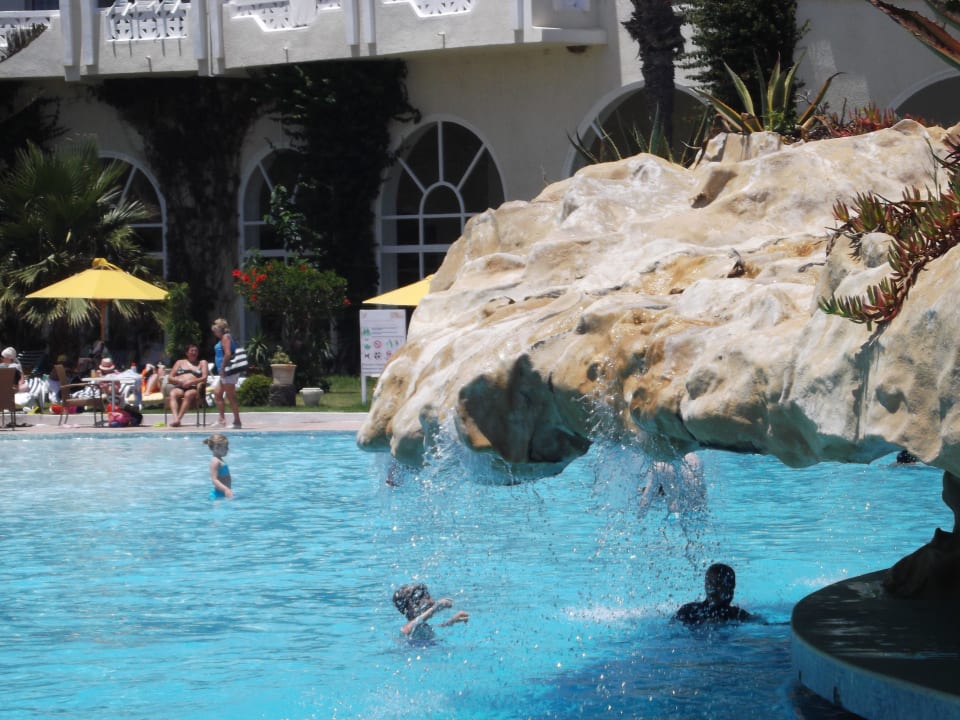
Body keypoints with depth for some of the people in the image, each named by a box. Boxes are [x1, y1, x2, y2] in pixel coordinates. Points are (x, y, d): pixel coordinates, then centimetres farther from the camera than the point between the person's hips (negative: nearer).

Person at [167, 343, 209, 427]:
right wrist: (180, 381, -5)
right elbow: (170, 378, 18)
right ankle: (175, 418, -53)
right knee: (172, 394, -36)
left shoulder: (202, 363, 23)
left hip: (194, 388, -2)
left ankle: (179, 418, -48)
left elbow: (204, 378, 7)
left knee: (188, 394, -39)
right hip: (179, 387, 2)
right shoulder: (180, 362, 28)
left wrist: (191, 382, -11)